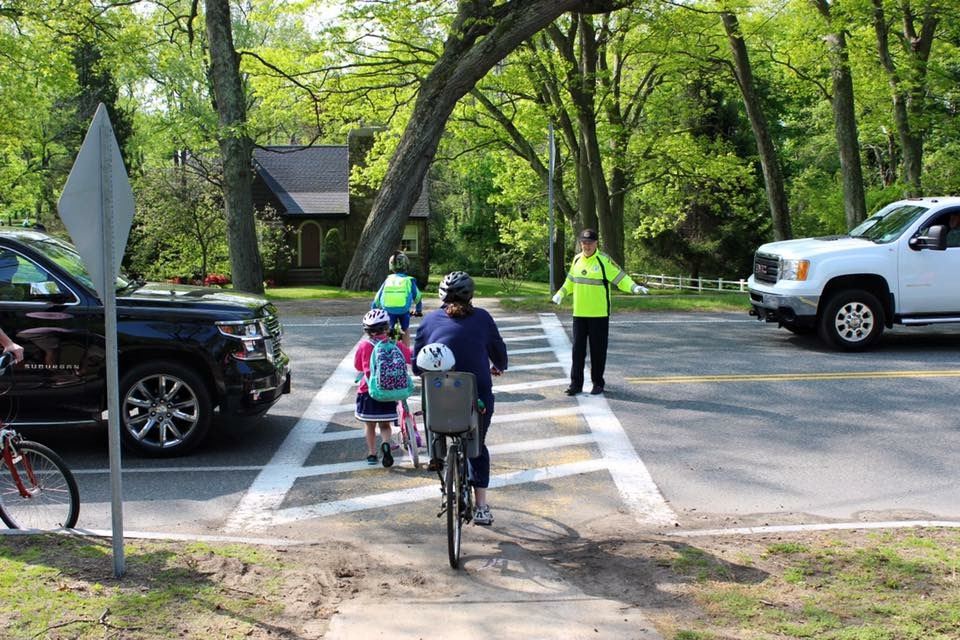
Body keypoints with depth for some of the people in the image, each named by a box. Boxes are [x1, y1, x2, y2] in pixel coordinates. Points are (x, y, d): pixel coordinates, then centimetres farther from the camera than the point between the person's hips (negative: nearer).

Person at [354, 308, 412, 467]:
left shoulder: (363, 345, -8)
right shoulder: (395, 345, -8)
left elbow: (358, 366, 4)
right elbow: (411, 358, -2)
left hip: (368, 391, 0)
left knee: (370, 425, 15)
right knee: (385, 425, 13)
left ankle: (371, 454, 19)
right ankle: (385, 443, -13)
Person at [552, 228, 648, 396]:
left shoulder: (604, 260, -9)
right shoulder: (577, 259, 8)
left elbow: (620, 278, -11)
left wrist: (634, 287, -26)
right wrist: (561, 293, 16)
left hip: (599, 314, -4)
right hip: (579, 313, 4)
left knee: (598, 350, 4)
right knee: (578, 349, 5)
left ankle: (598, 383, 16)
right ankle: (576, 384, 10)